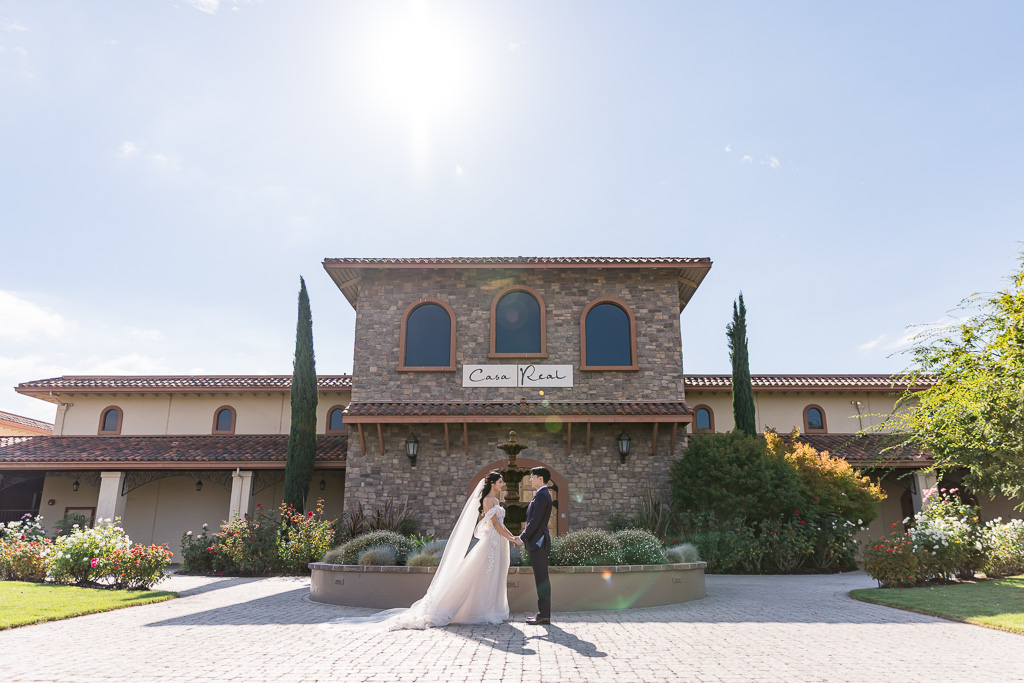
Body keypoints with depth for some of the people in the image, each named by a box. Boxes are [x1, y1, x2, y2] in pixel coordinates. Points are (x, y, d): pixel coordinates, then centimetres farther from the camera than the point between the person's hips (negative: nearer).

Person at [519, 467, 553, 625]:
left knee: (542, 579, -6)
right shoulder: (543, 494, 18)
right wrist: (525, 536, 14)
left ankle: (544, 615, -2)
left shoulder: (542, 495, -14)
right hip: (538, 542, 10)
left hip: (538, 542, -10)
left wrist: (522, 537, -12)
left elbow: (535, 521, -19)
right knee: (541, 579, 11)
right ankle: (543, 613, 16)